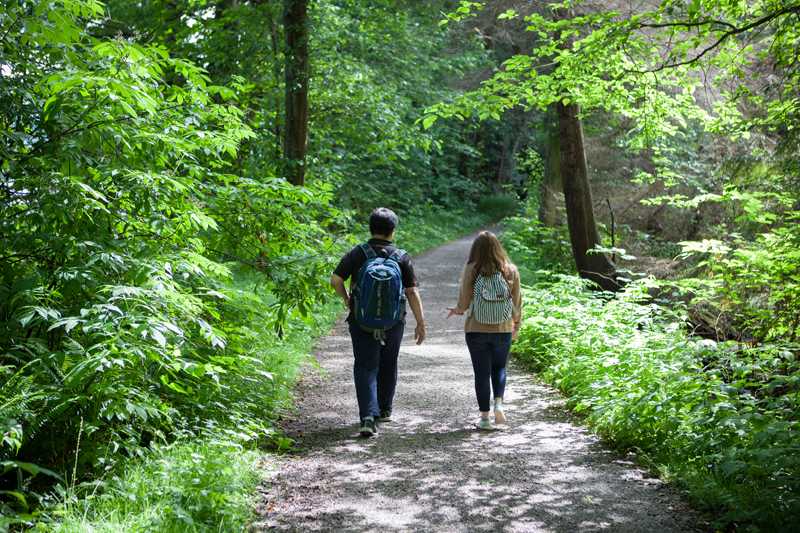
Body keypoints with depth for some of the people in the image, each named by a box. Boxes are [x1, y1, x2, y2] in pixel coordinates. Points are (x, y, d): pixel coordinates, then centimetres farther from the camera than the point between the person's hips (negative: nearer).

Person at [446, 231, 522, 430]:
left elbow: (464, 304, -7)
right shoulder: (510, 270, -3)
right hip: (502, 330, 2)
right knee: (499, 368, 20)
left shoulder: (470, 270, -9)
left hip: (476, 330, -2)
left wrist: (455, 311, 16)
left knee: (482, 373, 8)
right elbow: (517, 303, 3)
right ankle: (499, 403, -1)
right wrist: (516, 326, 18)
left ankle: (484, 417, 12)